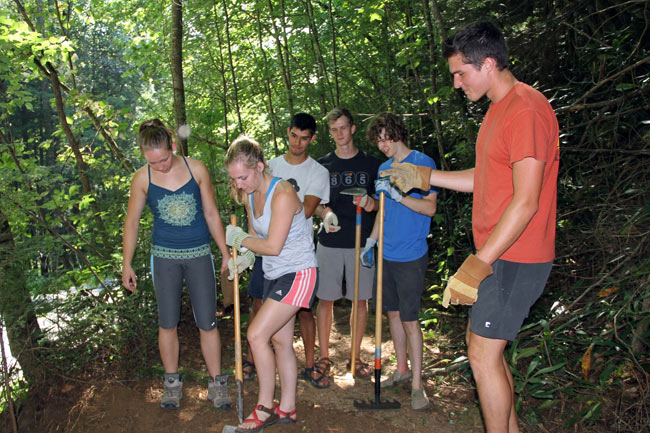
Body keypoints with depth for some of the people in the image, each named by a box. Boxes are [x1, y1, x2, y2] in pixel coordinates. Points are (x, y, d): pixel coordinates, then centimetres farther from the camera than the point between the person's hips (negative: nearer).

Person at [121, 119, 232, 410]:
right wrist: (126, 265, 4)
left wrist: (225, 252, 4)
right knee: (167, 324, 10)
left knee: (207, 323, 3)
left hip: (199, 254, 0)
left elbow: (211, 214, 1)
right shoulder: (142, 179, -6)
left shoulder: (196, 169, -7)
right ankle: (172, 383, 28)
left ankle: (216, 383, 19)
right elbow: (132, 222, 3)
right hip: (164, 256, 1)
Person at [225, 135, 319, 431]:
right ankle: (287, 409, 26)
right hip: (273, 275, 9)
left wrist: (240, 239, -9)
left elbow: (273, 246, -24)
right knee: (281, 341, 13)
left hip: (298, 274, -9)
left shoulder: (283, 193, -21)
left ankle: (265, 408, 6)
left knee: (257, 335, -11)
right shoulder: (250, 196, 6)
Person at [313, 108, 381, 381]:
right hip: (330, 242, 0)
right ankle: (324, 356, 17)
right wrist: (325, 213, -13)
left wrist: (370, 203, -12)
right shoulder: (322, 165, 8)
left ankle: (355, 355, 21)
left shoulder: (371, 164, 7)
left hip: (361, 242, 0)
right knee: (325, 300, 3)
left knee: (361, 300, 6)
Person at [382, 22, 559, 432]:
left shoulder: (526, 110, -19)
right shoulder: (500, 109, 14)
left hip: (513, 260, -10)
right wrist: (424, 176, 19)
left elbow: (525, 201, -24)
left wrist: (478, 264, -23)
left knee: (483, 353, -3)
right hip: (497, 255, 10)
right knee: (483, 345, 17)